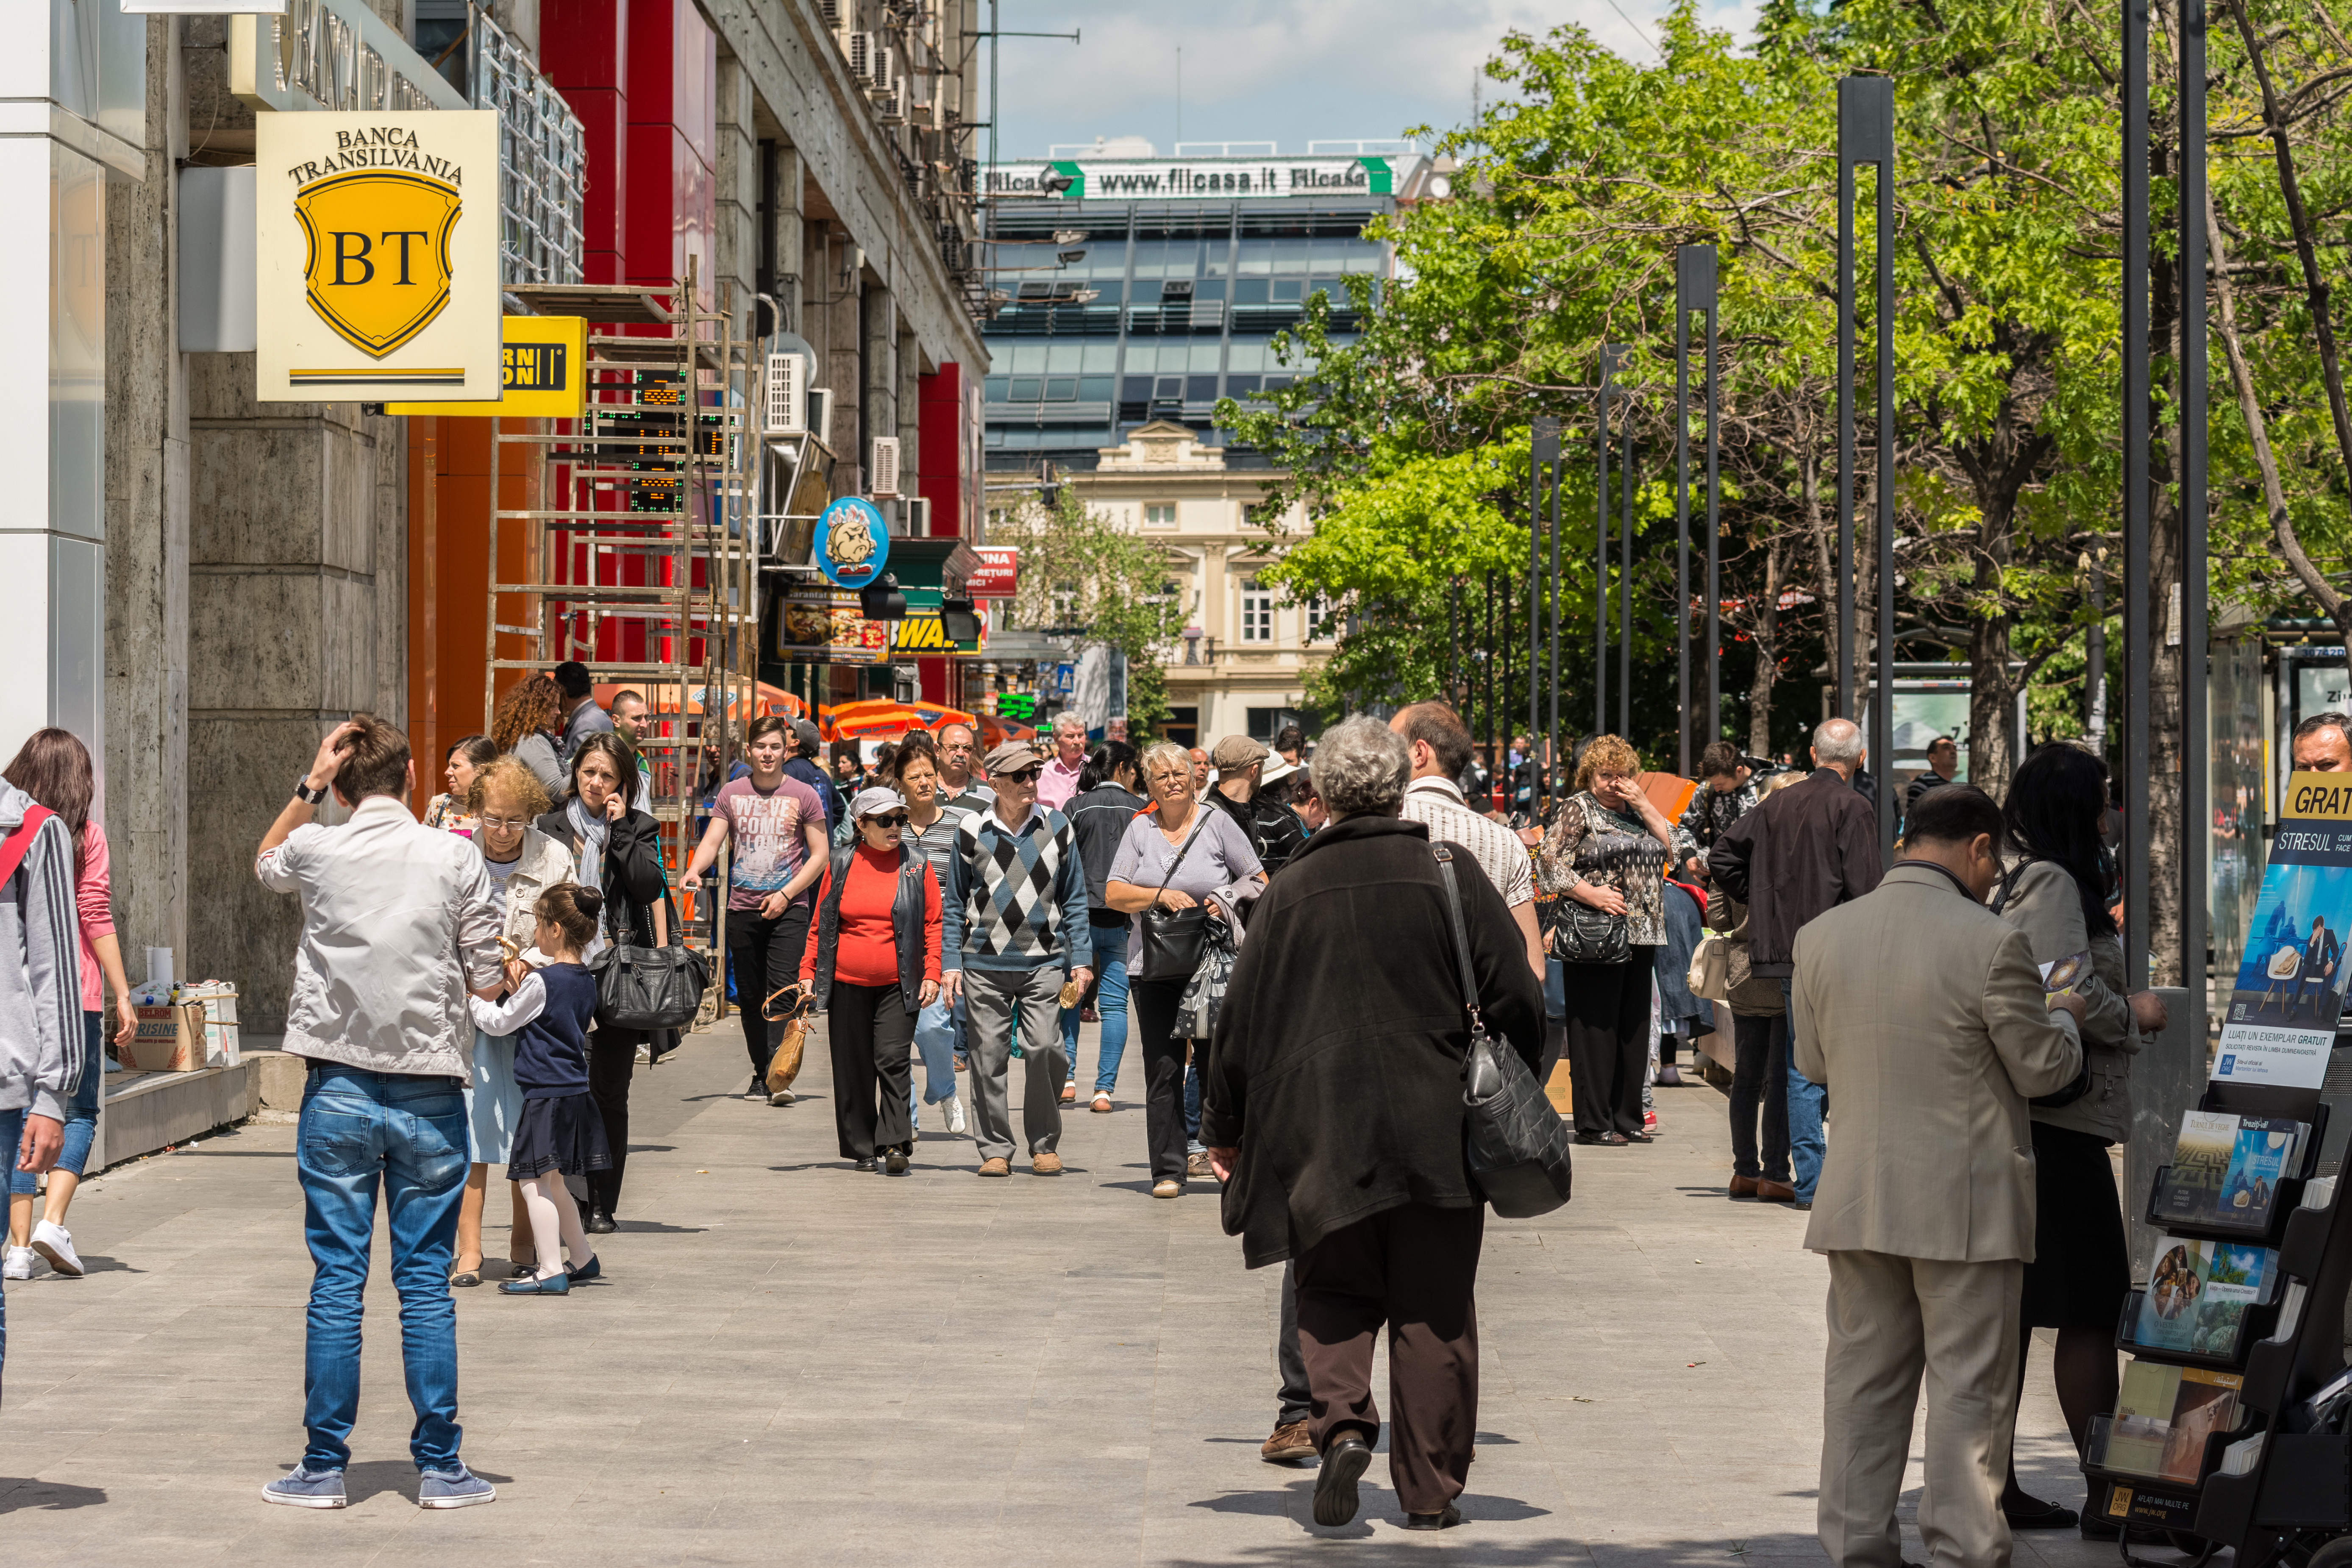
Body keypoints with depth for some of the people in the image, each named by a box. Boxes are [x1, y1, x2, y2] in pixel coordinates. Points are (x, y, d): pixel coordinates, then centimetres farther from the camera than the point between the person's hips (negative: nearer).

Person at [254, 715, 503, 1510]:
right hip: (430, 1093, 0)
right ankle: (440, 1467, 7)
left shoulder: (318, 849, -2)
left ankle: (324, 1465, 8)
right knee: (426, 1282, 5)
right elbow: (488, 980, -2)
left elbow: (265, 863, 23)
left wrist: (308, 786, 12)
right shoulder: (456, 857, -5)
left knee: (336, 1279, 5)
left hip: (338, 1089, 0)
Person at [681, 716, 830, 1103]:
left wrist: (786, 894, -9)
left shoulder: (803, 795, 2)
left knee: (782, 989, -16)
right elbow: (712, 842, 3)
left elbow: (820, 854, 2)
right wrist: (694, 870, -19)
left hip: (789, 910, -3)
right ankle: (760, 1075, 17)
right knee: (749, 995, 7)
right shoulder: (731, 793, 9)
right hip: (743, 908, 3)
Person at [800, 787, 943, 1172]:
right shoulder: (841, 866, 7)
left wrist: (932, 974, -5)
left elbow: (934, 925, 4)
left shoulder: (917, 866, 4)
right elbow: (820, 925, 12)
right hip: (847, 984, 2)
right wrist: (808, 971, 6)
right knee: (853, 1068, 5)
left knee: (892, 1061, -13)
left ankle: (895, 1143, -11)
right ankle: (862, 1148, 15)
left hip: (898, 986, -2)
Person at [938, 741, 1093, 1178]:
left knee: (1043, 1047, -13)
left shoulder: (1057, 828, 7)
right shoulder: (972, 831, 5)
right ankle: (995, 1149, 11)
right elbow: (955, 904, 11)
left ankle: (1044, 1143, 4)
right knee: (989, 1056, 0)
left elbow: (1074, 899, 12)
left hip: (1043, 961, 0)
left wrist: (1079, 960, 7)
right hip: (985, 964, 0)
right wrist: (950, 962, 4)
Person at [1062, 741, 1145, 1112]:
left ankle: (1066, 1078, 4)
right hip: (1124, 919, 0)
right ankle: (1104, 1089, -1)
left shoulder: (1076, 808, 1)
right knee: (1115, 1004, 4)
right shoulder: (1141, 810, 2)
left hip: (1081, 915, 0)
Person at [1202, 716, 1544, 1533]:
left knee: (1334, 1291, 13)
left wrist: (1224, 1127, 14)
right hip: (1434, 1130, 0)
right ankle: (1429, 1489, 9)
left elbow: (1240, 1015, 4)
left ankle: (1342, 1420, -13)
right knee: (1433, 1312, 7)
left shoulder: (1291, 889, 0)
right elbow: (1516, 997, -2)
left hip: (1318, 1132, 0)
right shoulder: (1449, 873, -2)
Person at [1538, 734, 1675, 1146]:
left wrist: (1643, 804, 1)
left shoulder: (1635, 812, 18)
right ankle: (1593, 1123, -2)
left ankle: (1627, 1119, 15)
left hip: (1640, 936, 7)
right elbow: (1549, 865, -10)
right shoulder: (1577, 810, -2)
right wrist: (1593, 895, -19)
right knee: (1596, 1029, -5)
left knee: (1634, 1028, 9)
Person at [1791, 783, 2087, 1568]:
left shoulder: (1821, 936, 1)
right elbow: (2042, 1069, -5)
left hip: (1858, 1200, 5)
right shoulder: (1991, 942, -15)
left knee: (1863, 1381, 13)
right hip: (1966, 1201, -5)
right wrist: (2065, 1017, 15)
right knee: (1969, 1386, 4)